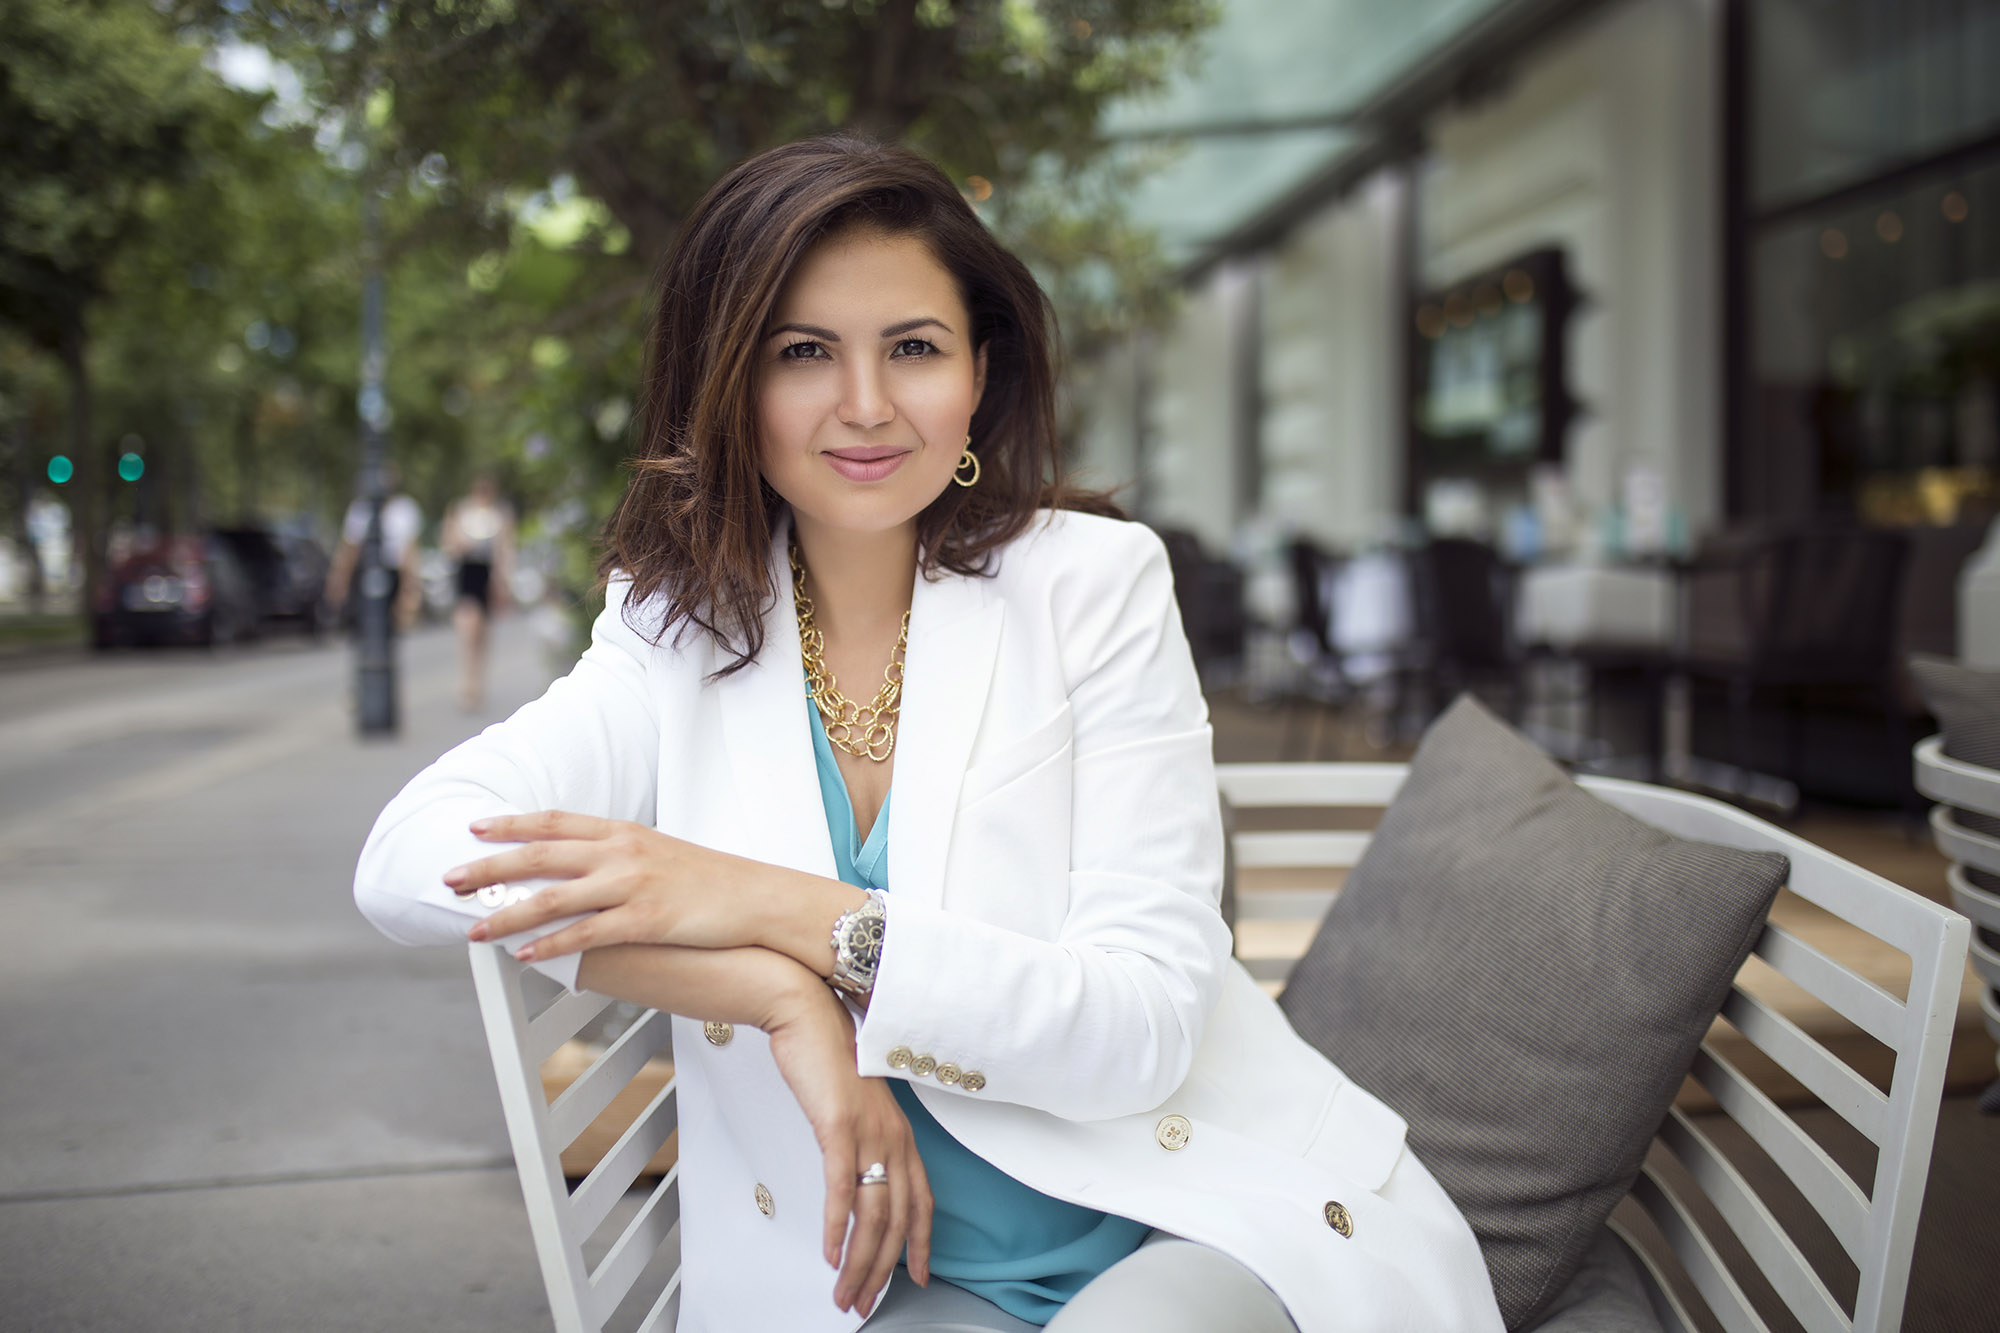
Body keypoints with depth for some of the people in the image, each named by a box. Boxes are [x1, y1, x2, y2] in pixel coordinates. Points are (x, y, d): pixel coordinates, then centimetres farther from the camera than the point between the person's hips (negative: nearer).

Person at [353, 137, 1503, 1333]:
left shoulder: (1094, 584, -7)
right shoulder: (680, 637, 1)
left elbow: (1147, 1022, -14)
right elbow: (409, 859, -16)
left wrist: (786, 912, -23)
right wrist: (781, 995, -25)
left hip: (1194, 1222, -2)